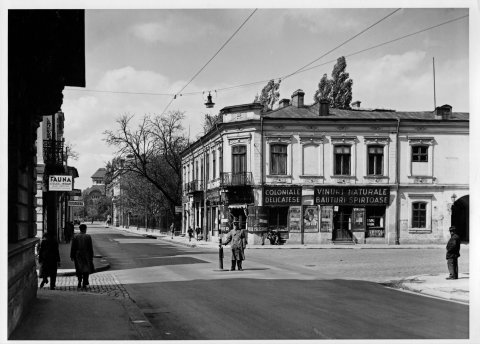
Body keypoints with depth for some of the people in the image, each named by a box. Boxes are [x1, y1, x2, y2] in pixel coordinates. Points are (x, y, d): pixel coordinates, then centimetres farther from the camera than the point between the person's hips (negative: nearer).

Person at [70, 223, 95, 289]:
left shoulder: (75, 237, -4)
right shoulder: (88, 237, -8)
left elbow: (73, 247, -1)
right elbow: (91, 248, -6)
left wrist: (72, 256, 6)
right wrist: (91, 256, 2)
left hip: (78, 256, 1)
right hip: (86, 256, -1)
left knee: (79, 269, 18)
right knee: (86, 270, 10)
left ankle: (79, 282, 6)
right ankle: (84, 284, 9)